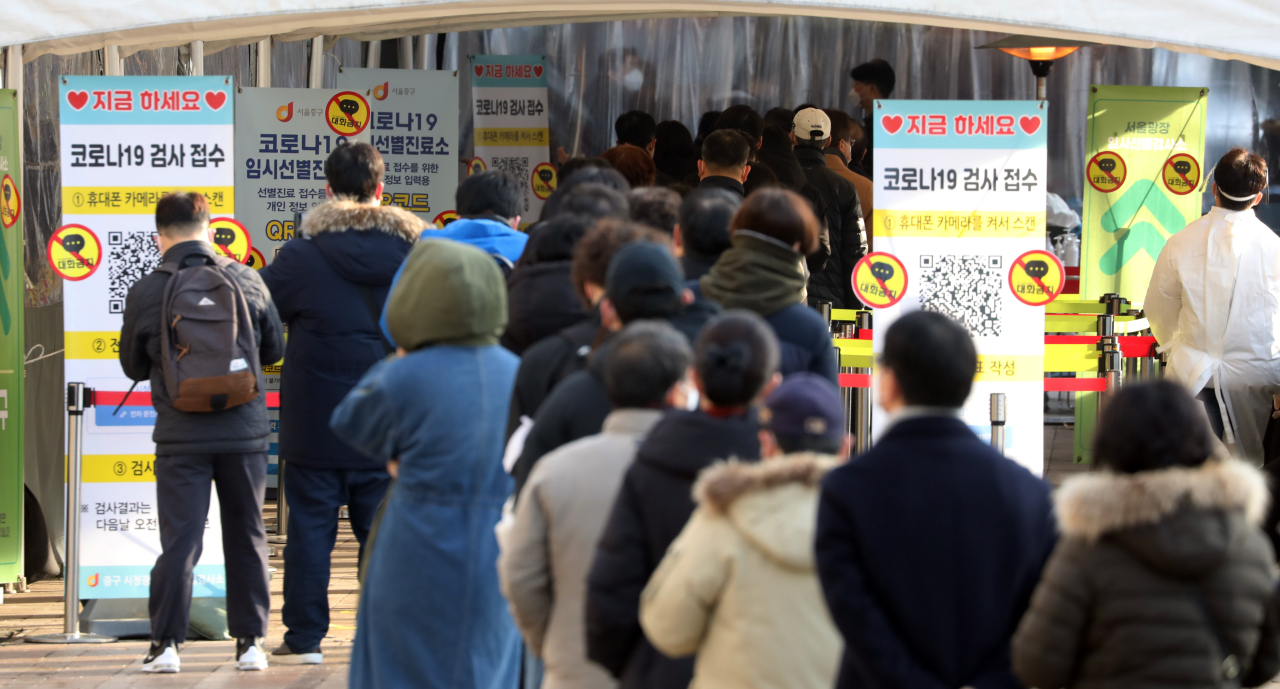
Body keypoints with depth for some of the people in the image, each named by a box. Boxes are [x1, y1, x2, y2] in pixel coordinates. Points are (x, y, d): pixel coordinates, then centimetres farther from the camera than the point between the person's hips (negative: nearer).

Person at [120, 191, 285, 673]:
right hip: (244, 431, 1)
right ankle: (250, 641, 14)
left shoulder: (145, 292, -5)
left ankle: (167, 642, -3)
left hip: (181, 436, -1)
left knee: (179, 539, 0)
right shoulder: (246, 281, -2)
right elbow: (274, 348, 10)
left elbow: (133, 366, 7)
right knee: (246, 538, 11)